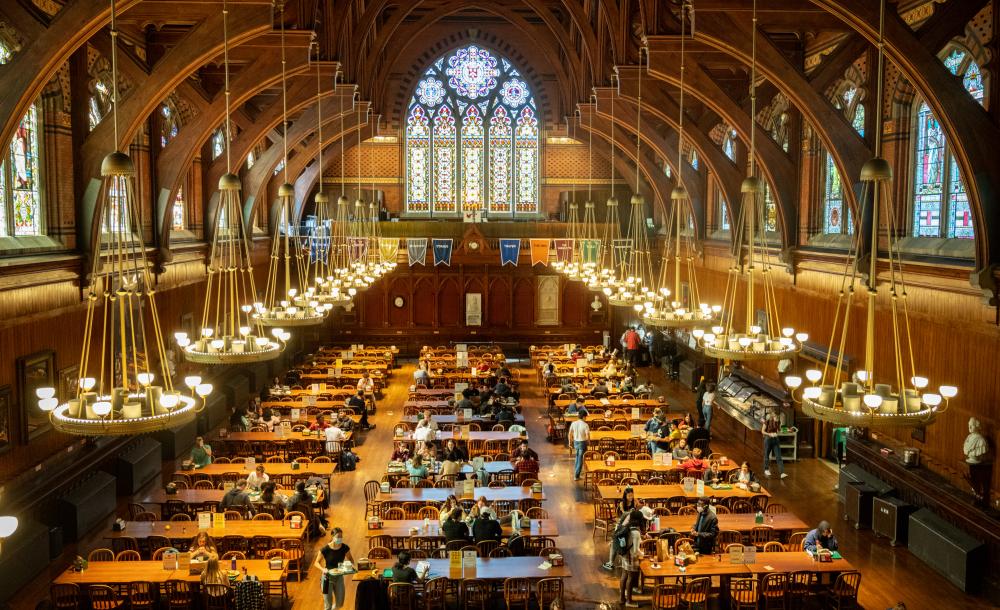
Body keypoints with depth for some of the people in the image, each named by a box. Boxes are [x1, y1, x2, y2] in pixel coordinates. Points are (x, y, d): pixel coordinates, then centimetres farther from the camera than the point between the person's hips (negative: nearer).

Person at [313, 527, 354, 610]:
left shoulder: (345, 548, -11)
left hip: (339, 577, 4)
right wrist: (323, 569, -30)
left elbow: (350, 559, 5)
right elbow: (316, 563, -11)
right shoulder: (325, 549, -20)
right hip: (328, 577, -3)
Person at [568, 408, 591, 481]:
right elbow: (587, 436, -21)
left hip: (575, 442, 5)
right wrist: (588, 442, 0)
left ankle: (577, 470, 39)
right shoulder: (585, 425, -20)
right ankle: (576, 476, 5)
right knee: (580, 459, 5)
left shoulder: (573, 423, -6)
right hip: (582, 443, -5)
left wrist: (570, 442, 15)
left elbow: (570, 434, 1)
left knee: (578, 456, 29)